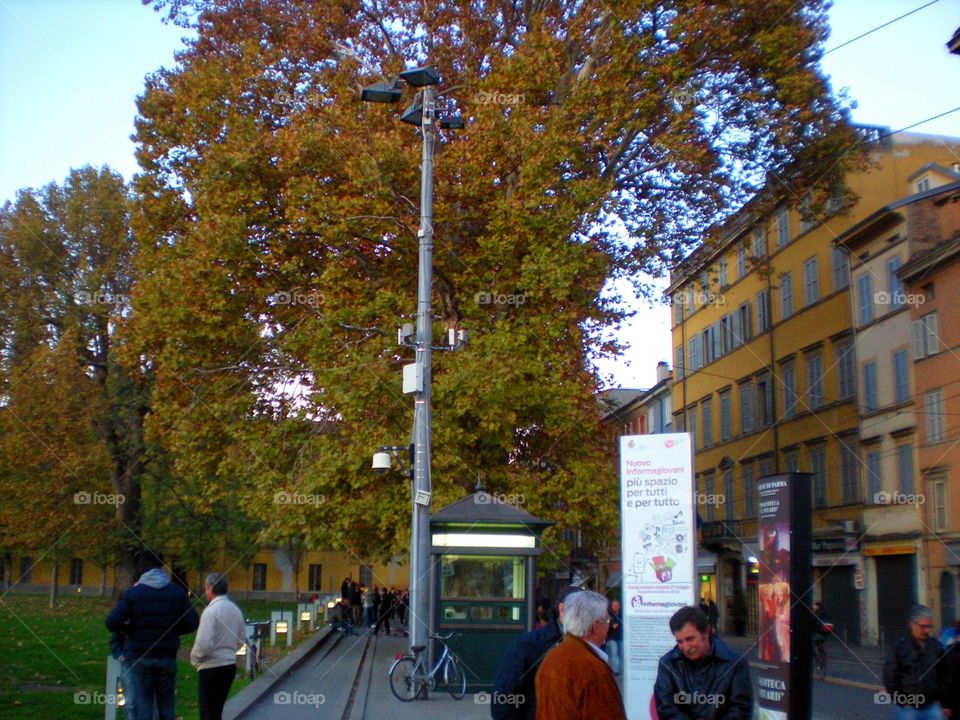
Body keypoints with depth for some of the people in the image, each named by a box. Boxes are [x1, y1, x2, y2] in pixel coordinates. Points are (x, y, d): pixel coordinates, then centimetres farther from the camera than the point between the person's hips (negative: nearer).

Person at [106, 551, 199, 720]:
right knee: (166, 702, 10)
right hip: (168, 656, 2)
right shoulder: (177, 592, -1)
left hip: (141, 657, -2)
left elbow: (112, 622, -16)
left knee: (143, 701, 5)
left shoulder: (133, 593, -7)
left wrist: (128, 630, 4)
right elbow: (192, 623, -3)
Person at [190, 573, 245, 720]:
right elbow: (241, 640, 14)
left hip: (211, 668, -7)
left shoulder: (211, 611, -17)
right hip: (230, 665, 7)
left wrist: (194, 659, -4)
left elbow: (204, 643, -20)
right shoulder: (235, 610, 6)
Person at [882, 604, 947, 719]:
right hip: (908, 707, -3)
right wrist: (901, 702, -8)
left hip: (932, 706, 3)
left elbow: (944, 675, 14)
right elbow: (889, 677, -5)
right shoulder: (899, 646, -5)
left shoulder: (936, 647, 6)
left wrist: (941, 699, 5)